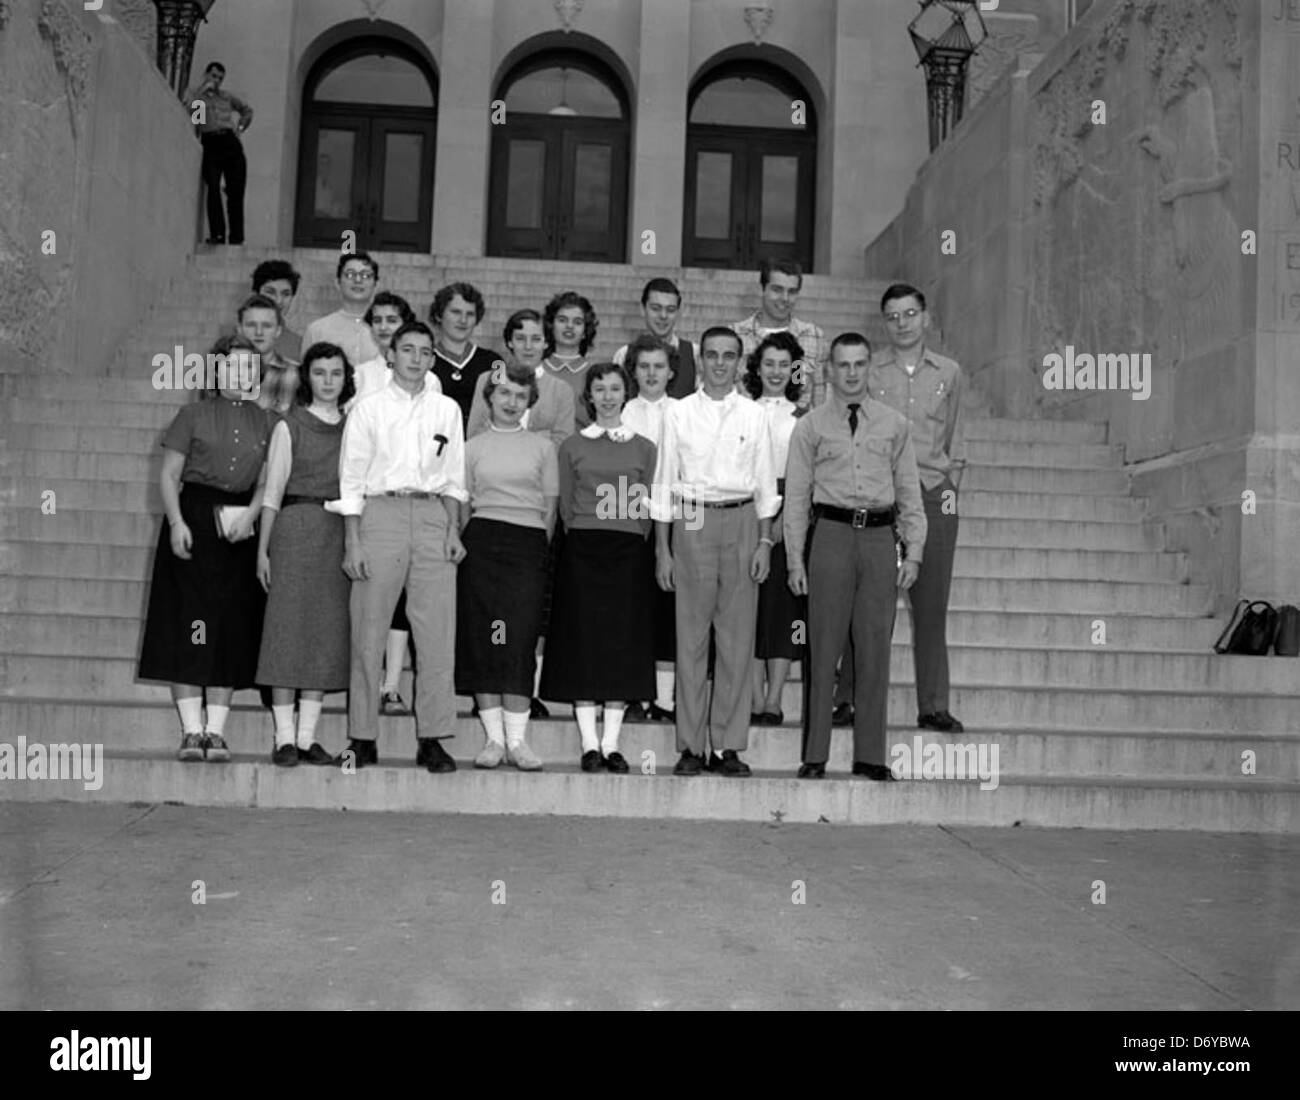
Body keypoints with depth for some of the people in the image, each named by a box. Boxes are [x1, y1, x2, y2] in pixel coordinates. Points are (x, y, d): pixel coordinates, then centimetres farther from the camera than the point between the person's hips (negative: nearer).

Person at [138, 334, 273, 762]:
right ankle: (191, 730, -1)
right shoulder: (193, 416, 6)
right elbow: (168, 476, 2)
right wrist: (177, 523, -11)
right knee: (189, 621, -5)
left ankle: (216, 730, 6)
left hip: (240, 531, 2)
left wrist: (250, 515, -10)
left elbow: (266, 482, 8)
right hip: (193, 521, -2)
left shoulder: (265, 423, 12)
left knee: (233, 628, 1)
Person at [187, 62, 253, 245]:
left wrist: (240, 128, 19)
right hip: (210, 144, -3)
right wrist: (202, 88, -5)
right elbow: (188, 109, -8)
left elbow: (247, 110, 35)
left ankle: (236, 238, -4)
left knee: (236, 192, -5)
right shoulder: (194, 94, 13)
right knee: (213, 189, -18)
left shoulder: (227, 97, 22)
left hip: (231, 144, 3)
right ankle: (217, 235, -25)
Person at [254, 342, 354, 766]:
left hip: (340, 535, 3)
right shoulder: (290, 426, 4)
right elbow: (272, 492, 2)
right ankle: (285, 738, 1)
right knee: (288, 625, -3)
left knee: (329, 632, 2)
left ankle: (307, 737, 9)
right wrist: (263, 549, -3)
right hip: (296, 528, -3)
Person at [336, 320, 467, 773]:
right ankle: (362, 738, 9)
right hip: (380, 513, -2)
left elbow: (453, 477, 14)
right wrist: (352, 542, -4)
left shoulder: (447, 410, 13)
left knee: (438, 634, -1)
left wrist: (454, 529, 3)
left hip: (433, 518, 2)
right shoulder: (367, 408, 6)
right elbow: (351, 480, 2)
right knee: (369, 631, 0)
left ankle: (432, 739, 5)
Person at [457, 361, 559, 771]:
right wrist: (462, 545, 1)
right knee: (482, 639, -1)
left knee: (520, 640, -7)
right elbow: (462, 505, 11)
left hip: (529, 545, 0)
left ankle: (517, 739, -3)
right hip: (482, 543, 1)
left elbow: (550, 507, 10)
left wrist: (541, 550, 2)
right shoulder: (472, 447, 11)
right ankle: (494, 737, 6)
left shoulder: (542, 446, 11)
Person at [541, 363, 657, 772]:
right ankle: (590, 743, 6)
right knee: (582, 639, -2)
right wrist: (582, 541, 1)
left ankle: (612, 743, 8)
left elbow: (646, 508, 8)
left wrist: (634, 544, 0)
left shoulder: (643, 448, 9)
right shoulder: (571, 446, 9)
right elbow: (566, 505, 8)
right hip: (582, 550, 0)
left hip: (629, 553, 1)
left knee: (623, 642, 1)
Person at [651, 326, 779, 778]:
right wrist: (662, 549, 0)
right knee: (691, 635, 0)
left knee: (738, 635, 2)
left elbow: (765, 484, 8)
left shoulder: (754, 415, 7)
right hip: (692, 521, -1)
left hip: (742, 522, 1)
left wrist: (764, 542, 0)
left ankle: (730, 744, 10)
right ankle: (690, 745, 7)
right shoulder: (679, 413, 5)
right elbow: (665, 482, 5)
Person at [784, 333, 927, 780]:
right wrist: (795, 560, -2)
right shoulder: (811, 426, 7)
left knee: (876, 649, 4)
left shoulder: (894, 425, 12)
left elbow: (910, 493, 12)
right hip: (830, 534, -2)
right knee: (824, 648, 0)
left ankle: (870, 755, 13)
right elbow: (796, 496, 5)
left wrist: (913, 553, 3)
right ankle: (815, 756, 7)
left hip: (879, 538, 2)